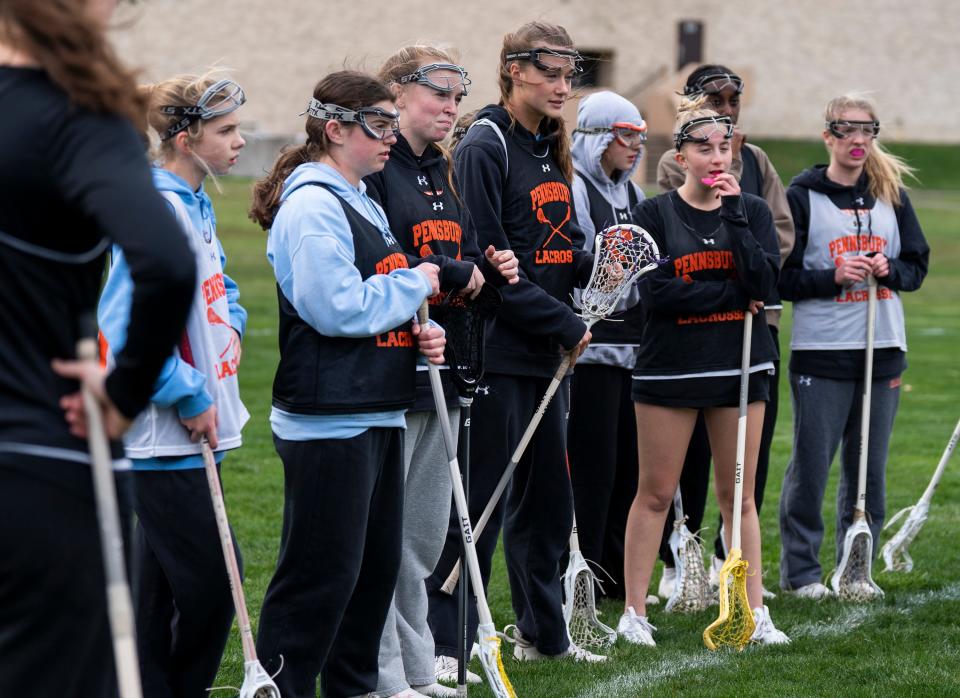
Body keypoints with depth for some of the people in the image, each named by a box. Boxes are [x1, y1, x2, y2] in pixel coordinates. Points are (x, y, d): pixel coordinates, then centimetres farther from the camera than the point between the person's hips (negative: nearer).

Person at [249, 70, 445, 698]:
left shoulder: (362, 202, 17)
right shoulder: (311, 206, -15)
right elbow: (338, 308, -23)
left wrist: (420, 334, 6)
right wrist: (414, 284, -10)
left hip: (379, 412, 10)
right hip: (327, 418, -10)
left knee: (377, 564, 15)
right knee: (323, 572, -8)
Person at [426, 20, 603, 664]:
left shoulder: (552, 152, 14)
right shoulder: (486, 148, -12)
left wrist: (595, 266, -1)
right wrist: (565, 324, -14)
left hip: (546, 353, 8)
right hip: (497, 352, -8)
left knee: (548, 497, 15)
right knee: (479, 505, -6)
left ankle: (543, 631, 26)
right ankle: (445, 643, -1)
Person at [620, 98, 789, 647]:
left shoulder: (752, 211, 6)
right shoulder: (655, 214, -1)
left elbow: (765, 282, -9)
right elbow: (656, 292, -13)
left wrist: (733, 214, -13)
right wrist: (735, 297, -11)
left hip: (739, 368, 2)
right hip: (670, 368, -2)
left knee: (739, 494, 5)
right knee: (656, 493, 2)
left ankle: (756, 611, 9)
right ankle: (635, 611, 9)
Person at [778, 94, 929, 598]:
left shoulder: (891, 195, 10)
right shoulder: (803, 197, -1)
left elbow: (917, 266, 13)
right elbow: (781, 276, -3)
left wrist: (890, 270, -8)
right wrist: (834, 277, -16)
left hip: (883, 349, 4)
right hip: (821, 351, -4)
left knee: (869, 467, 7)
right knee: (811, 464, -2)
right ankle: (800, 570, 7)